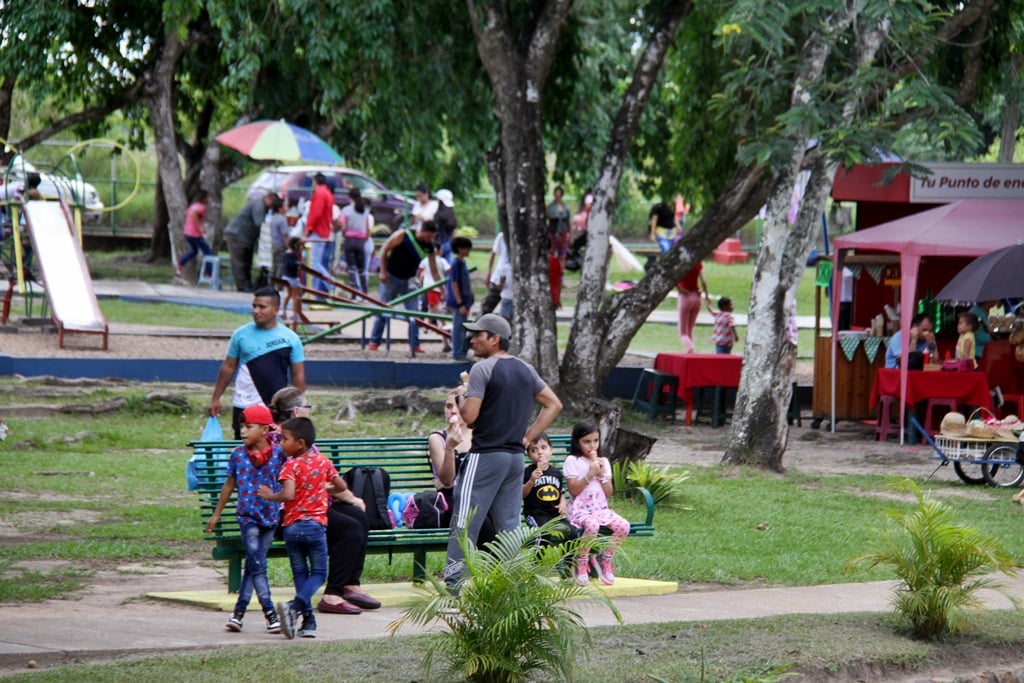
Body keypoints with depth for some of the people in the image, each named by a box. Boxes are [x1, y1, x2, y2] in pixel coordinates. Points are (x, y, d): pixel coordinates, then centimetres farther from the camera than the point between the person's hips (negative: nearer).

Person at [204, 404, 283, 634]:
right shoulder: (238, 455, 1)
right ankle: (270, 614, -10)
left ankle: (239, 611, 14)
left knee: (253, 565, 6)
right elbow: (229, 485, 13)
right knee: (258, 565, -10)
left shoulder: (278, 453, -3)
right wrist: (216, 514, 19)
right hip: (248, 515, -1)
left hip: (271, 516, 1)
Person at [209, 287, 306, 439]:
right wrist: (216, 398, 9)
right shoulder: (241, 334, 2)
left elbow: (298, 375, 4)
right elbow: (228, 367, 10)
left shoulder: (290, 339, 0)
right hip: (244, 408, 0)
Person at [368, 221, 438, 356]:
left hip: (409, 281, 3)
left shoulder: (429, 246, -5)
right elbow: (384, 250, -11)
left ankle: (414, 345, 6)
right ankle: (374, 342, 13)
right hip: (391, 277, -3)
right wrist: (383, 272, -14)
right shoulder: (402, 236, -17)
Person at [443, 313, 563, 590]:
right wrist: (527, 437, 13)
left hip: (485, 456, -7)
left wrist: (455, 406, 6)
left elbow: (469, 416, -16)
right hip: (516, 458, 7)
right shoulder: (526, 370, 12)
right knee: (509, 526, 10)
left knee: (465, 524, -6)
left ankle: (454, 584, -11)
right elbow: (554, 404, 16)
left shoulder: (483, 368, -11)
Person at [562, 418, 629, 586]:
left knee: (623, 526, -24)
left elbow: (609, 493, 11)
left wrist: (602, 474, -2)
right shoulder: (572, 461, 2)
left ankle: (606, 559, -5)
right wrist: (590, 475, -13)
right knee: (592, 524, -39)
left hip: (601, 508, 5)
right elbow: (573, 490, -7)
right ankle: (581, 564, -20)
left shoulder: (603, 462, 17)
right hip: (580, 509, -5)